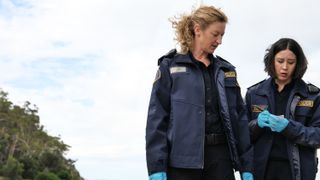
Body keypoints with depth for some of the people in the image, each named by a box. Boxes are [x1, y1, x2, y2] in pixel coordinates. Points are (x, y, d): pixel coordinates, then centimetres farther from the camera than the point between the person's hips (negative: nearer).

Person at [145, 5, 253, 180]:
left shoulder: (226, 70, 15)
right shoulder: (171, 67, 3)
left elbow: (240, 118, 13)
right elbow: (157, 118, -4)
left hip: (220, 156, 4)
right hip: (183, 158, -3)